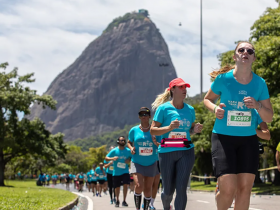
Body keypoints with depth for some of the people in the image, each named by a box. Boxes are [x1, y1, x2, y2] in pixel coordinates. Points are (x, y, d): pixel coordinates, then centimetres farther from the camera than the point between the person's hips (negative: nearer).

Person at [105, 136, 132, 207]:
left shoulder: (128, 151, -2)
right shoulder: (114, 151, -5)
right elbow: (106, 158, -3)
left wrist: (129, 160, -8)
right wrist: (112, 158, -22)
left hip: (125, 172, 0)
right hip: (116, 173, 0)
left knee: (125, 185, -16)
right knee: (117, 187, 7)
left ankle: (124, 201, -4)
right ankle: (117, 201, 30)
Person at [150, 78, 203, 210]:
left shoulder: (190, 109, 9)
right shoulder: (163, 108, -3)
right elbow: (152, 130, -5)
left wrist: (196, 129, -1)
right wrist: (169, 127, -20)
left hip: (186, 151, 2)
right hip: (166, 152, -2)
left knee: (181, 188, -9)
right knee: (169, 190, 8)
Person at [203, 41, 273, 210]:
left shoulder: (260, 83, -1)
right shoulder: (223, 78, -7)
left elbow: (269, 118, 3)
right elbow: (207, 99, 12)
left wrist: (258, 106, -17)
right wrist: (215, 108, -11)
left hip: (248, 139, 3)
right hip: (223, 138, -3)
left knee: (245, 188, 2)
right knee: (228, 189, -13)